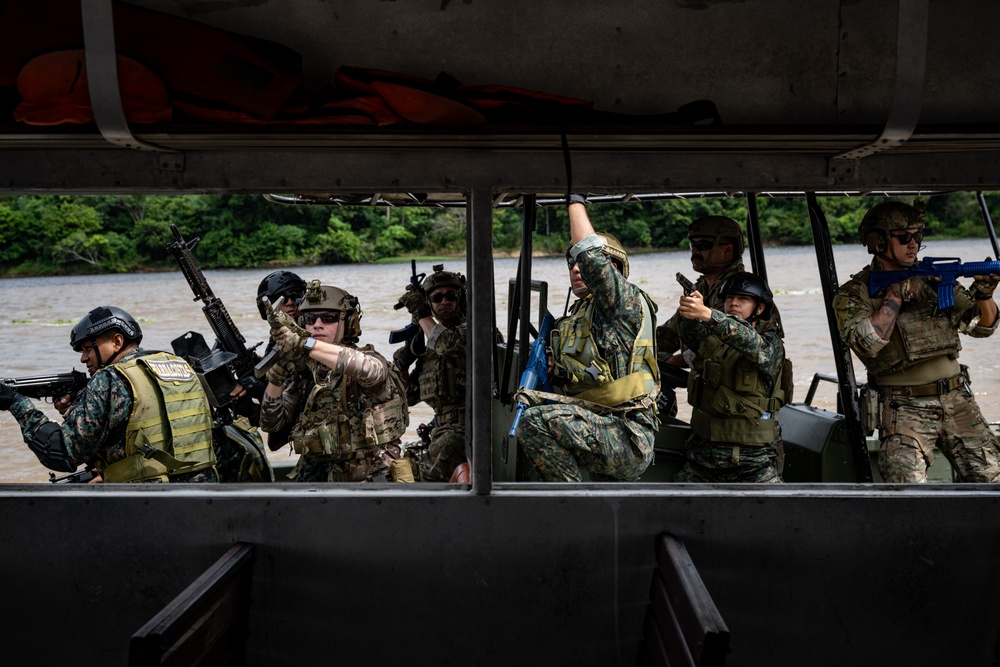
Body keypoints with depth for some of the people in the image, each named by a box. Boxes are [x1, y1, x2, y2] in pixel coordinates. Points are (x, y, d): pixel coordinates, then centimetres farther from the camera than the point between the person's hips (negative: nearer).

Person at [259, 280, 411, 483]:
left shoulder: (367, 359, -6)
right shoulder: (304, 371, 10)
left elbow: (370, 369, -32)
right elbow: (271, 424, 8)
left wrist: (304, 343, -35)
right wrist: (276, 378, -8)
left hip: (367, 479, -6)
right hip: (314, 479, 6)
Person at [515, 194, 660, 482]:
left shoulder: (630, 303, -3)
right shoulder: (574, 320, 22)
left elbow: (589, 253, -19)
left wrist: (576, 201, -6)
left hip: (628, 439, -10)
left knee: (537, 421, -27)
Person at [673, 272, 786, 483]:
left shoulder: (772, 344, -4)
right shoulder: (713, 339, 9)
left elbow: (752, 343, -26)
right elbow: (692, 336, -13)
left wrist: (707, 314, -41)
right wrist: (691, 316, -37)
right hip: (702, 453, 4)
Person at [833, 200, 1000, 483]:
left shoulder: (934, 278, 9)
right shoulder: (853, 294, -3)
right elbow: (867, 343, -20)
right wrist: (895, 294, -17)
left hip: (957, 399, 5)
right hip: (905, 409, -4)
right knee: (907, 481, -19)